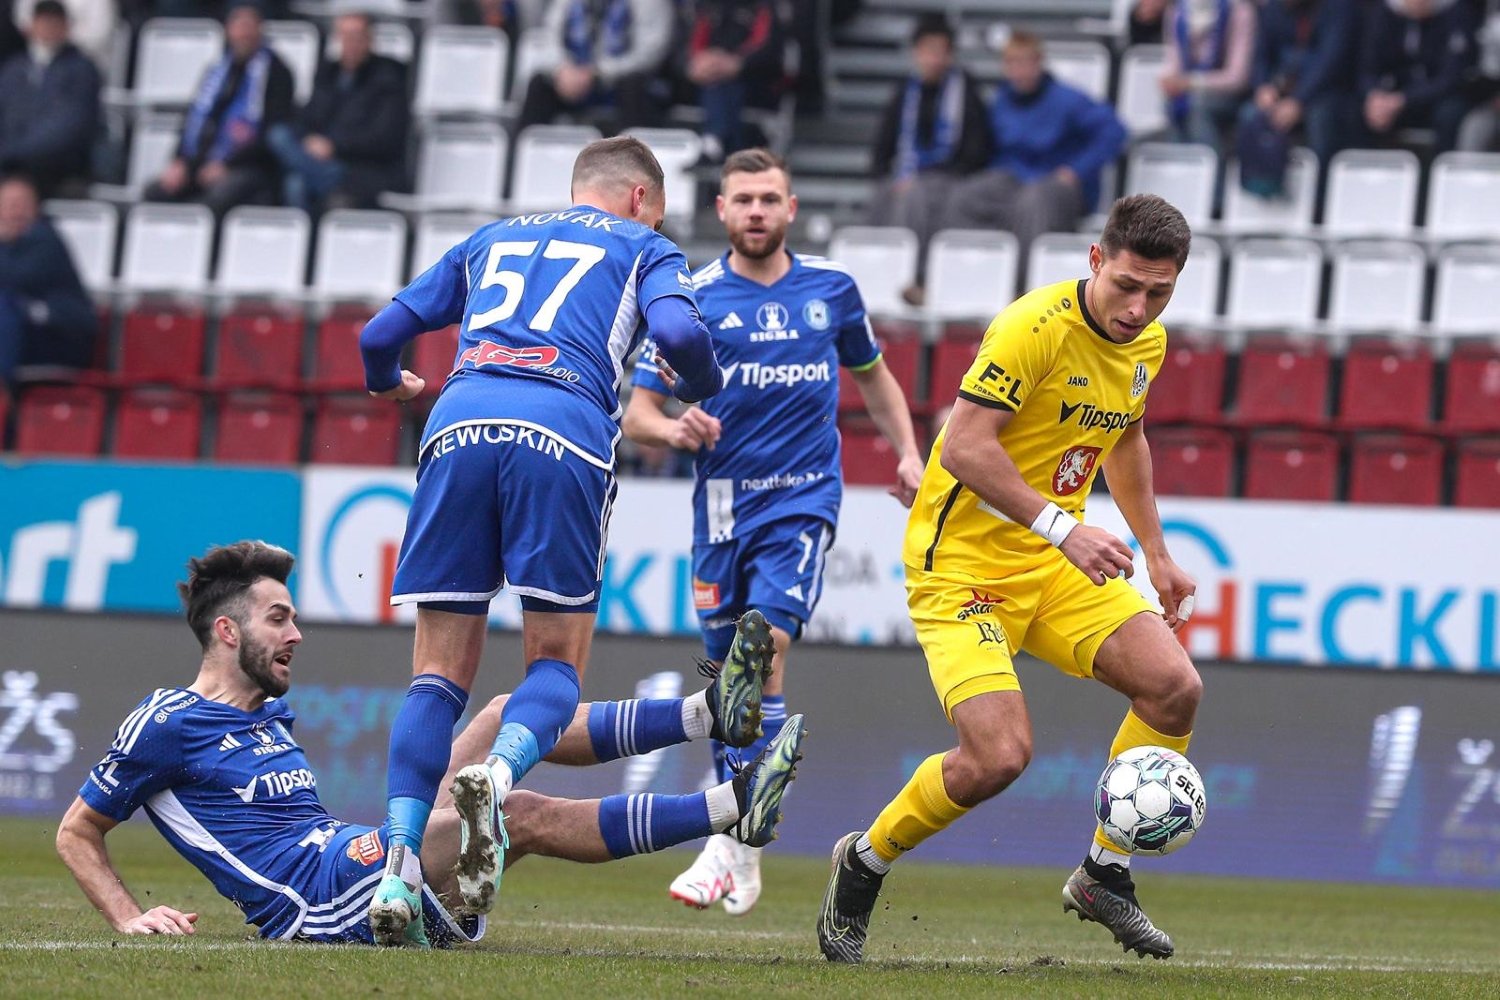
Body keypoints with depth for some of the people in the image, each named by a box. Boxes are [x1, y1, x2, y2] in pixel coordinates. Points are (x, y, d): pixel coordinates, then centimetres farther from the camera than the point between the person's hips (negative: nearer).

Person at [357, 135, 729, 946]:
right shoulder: (643, 248, 22)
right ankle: (496, 776, -25)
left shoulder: (490, 239, 33)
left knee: (440, 670, 6)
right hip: (563, 429, -3)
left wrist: (388, 385, 54)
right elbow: (679, 333, 1)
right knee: (557, 658, 7)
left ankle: (400, 867, -10)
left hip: (459, 422, 3)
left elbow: (379, 336, 31)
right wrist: (700, 386, 24)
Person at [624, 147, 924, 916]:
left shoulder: (831, 288, 6)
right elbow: (636, 412, -2)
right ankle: (745, 855, 19)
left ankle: (730, 846, -20)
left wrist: (907, 452, 10)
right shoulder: (693, 298, 0)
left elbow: (871, 375, 23)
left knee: (766, 647, -19)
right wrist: (675, 428, -24)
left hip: (803, 499, -1)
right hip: (722, 501, 1)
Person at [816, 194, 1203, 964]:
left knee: (1174, 688, -10)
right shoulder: (1035, 327, -21)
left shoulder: (1148, 342, 6)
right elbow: (965, 445, -27)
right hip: (962, 562, -8)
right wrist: (1063, 528, -33)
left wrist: (1155, 553, 24)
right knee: (999, 756, -21)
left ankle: (1102, 877, 8)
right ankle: (863, 865, 7)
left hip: (1057, 563, 8)